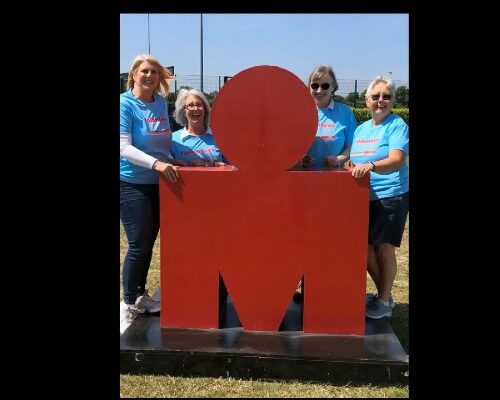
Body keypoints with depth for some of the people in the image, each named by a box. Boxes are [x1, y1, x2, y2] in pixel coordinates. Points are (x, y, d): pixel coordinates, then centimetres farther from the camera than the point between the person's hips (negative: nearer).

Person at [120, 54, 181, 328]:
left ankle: (140, 295, 28)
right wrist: (156, 163, -33)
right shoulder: (124, 103, -12)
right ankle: (129, 303, 12)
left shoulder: (161, 102, 7)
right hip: (132, 184, -6)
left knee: (149, 242, 13)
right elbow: (124, 147, -21)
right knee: (139, 244, -5)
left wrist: (171, 161, 6)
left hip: (158, 183, 6)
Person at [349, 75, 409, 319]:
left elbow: (397, 160, -24)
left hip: (390, 197, -7)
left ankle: (385, 302, 16)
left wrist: (371, 166, -41)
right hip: (364, 198, 7)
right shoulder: (361, 128, 12)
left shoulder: (397, 125, -8)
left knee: (384, 248, -1)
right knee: (365, 247, 10)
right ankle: (382, 293, 29)